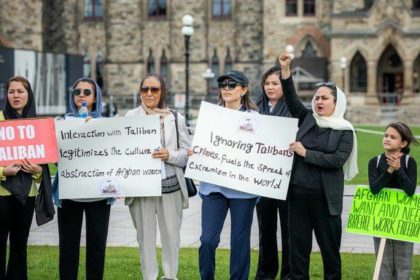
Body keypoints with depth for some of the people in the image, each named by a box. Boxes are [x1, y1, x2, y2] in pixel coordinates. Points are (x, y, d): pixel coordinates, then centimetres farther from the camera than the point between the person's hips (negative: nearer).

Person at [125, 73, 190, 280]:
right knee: (145, 235, 5)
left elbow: (188, 154, 4)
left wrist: (170, 155, -15)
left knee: (171, 235, 5)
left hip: (170, 185, 0)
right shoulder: (131, 117, 5)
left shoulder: (176, 119, 5)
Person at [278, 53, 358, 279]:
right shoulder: (307, 119, 9)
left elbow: (337, 160, -14)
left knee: (329, 245, 5)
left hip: (325, 196, -3)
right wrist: (285, 70, -11)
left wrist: (306, 153, -13)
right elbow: (291, 99, -1)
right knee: (298, 243, 7)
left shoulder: (344, 131, -2)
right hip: (298, 192, 4)